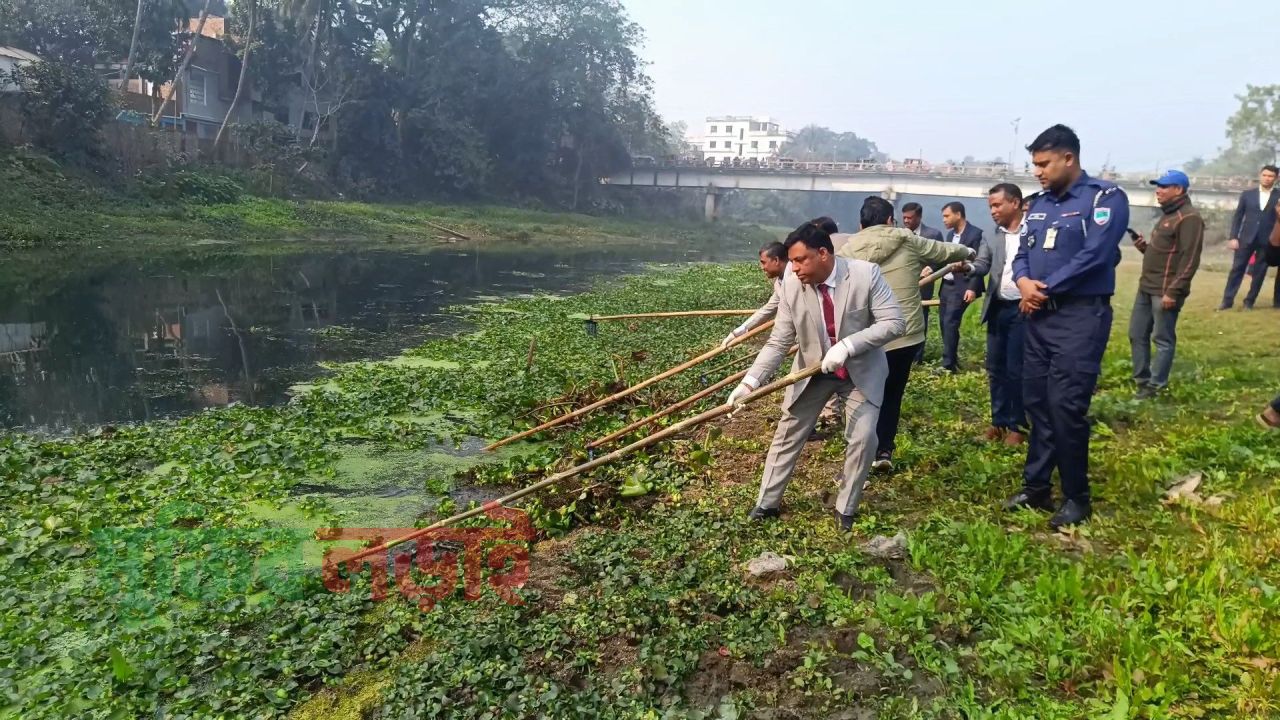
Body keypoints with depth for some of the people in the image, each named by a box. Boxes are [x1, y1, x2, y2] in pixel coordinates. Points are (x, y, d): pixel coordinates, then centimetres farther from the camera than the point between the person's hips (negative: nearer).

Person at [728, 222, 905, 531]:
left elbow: (894, 322, -23)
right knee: (787, 435, 7)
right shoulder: (791, 286, -17)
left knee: (863, 438, -11)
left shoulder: (866, 274, -22)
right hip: (813, 372, 2)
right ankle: (767, 503, 24)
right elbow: (778, 342, -14)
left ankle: (845, 508, 12)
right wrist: (750, 381, -26)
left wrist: (847, 345, -33)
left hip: (862, 371, -2)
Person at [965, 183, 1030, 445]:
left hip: (1023, 308, -5)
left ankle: (1018, 425, 13)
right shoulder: (993, 237, 9)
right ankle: (999, 421, 22)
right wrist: (968, 268, -22)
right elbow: (982, 264, 0)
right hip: (997, 308, 5)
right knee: (995, 368, 10)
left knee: (1016, 369, -1)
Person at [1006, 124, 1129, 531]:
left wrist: (1044, 290, -12)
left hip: (1081, 317, -7)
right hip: (1040, 317, 7)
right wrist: (1023, 282, -10)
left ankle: (1076, 497, 8)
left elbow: (1093, 256, -18)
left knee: (1066, 406, -7)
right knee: (1037, 402, 10)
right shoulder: (1040, 204, 15)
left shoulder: (1105, 198, -7)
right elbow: (1023, 253, 13)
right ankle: (1036, 487, 21)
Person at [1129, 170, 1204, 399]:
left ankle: (1155, 386, 6)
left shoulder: (1189, 218, -13)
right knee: (1137, 335, 13)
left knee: (1163, 340, 0)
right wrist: (1145, 247, 7)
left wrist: (1173, 291, -22)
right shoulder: (1167, 215, 17)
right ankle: (1142, 380, 23)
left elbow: (1189, 260, -19)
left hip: (1165, 291, -10)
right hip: (1147, 287, 10)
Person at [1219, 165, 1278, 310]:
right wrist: (1233, 237, -2)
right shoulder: (1247, 194, 6)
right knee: (1237, 269, 0)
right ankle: (1227, 300, 3)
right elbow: (1237, 217, 6)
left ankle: (1249, 301, 13)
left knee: (1259, 273, 4)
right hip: (1246, 238, 1)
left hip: (1267, 241, -1)